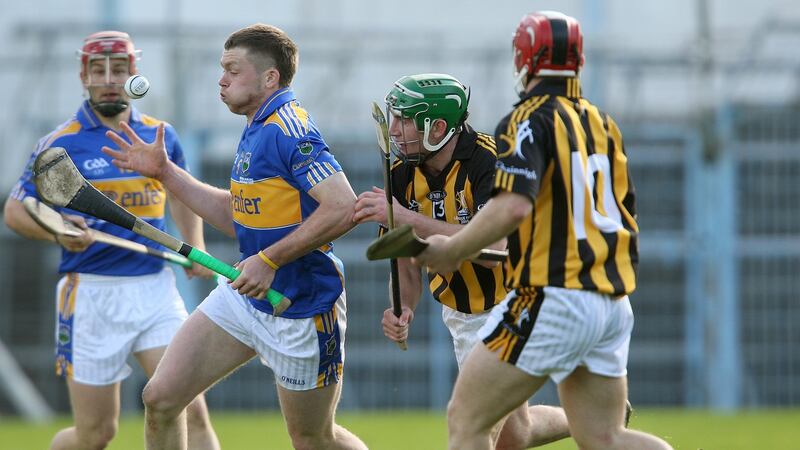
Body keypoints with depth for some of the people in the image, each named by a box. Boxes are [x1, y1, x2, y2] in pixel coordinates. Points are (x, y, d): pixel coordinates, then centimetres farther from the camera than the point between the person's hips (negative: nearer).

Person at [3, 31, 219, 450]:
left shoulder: (160, 136, 9)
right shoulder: (61, 144, -4)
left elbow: (181, 195, 25)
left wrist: (195, 248, 8)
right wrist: (57, 232, -21)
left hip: (155, 288, 3)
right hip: (92, 294, -3)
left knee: (191, 411, -12)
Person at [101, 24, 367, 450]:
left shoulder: (288, 130, -20)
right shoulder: (256, 130, 10)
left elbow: (342, 208, -29)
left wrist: (270, 260, -26)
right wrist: (165, 172, 14)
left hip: (300, 310, -9)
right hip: (243, 295, 9)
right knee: (160, 399, 2)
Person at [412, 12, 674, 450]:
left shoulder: (529, 121, -9)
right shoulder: (602, 123, 14)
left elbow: (513, 207, -25)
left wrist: (450, 251, -13)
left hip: (552, 299, -8)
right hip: (612, 306, 8)